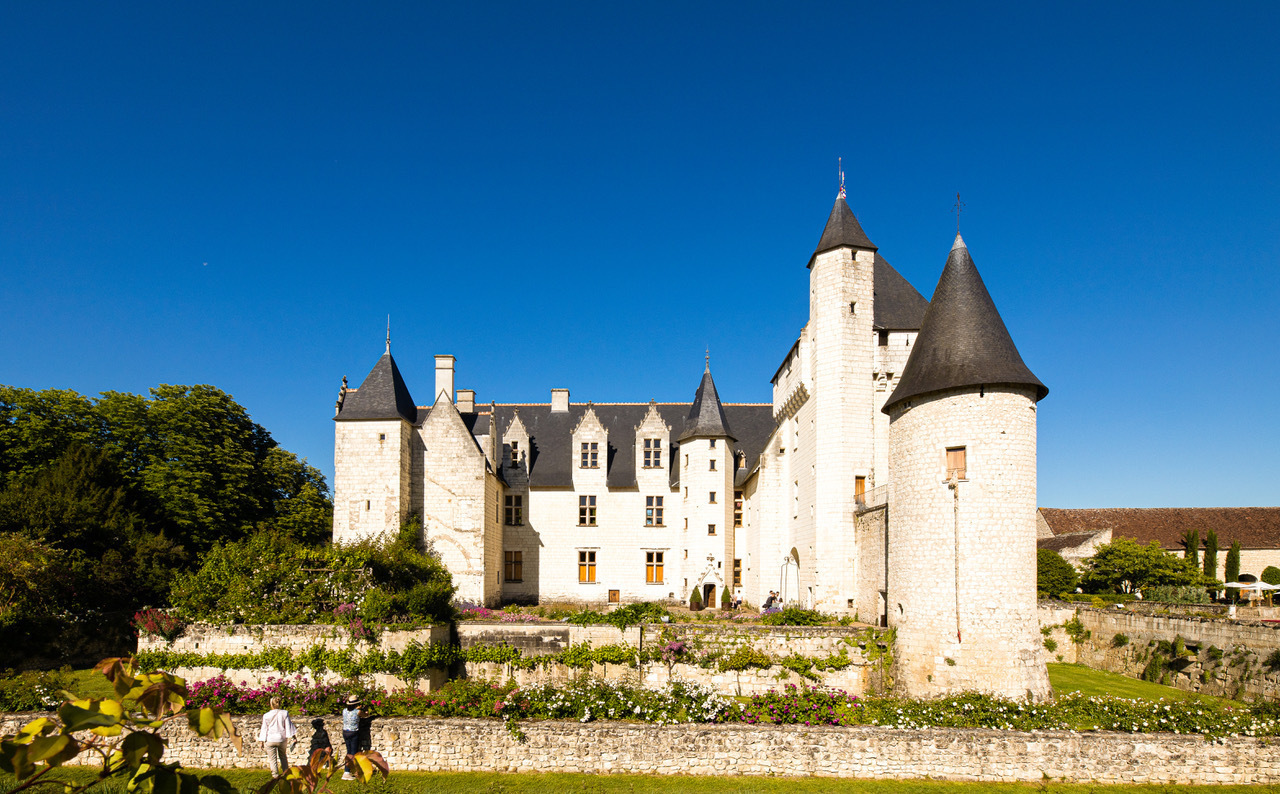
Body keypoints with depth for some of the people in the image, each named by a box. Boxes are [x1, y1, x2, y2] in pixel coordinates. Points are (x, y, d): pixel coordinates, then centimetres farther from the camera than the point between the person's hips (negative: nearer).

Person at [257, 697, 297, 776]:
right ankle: (286, 772, 21)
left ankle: (275, 774, 2)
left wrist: (262, 740, 7)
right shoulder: (284, 713, -2)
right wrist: (290, 737, 2)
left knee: (272, 758, 6)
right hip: (282, 739, 2)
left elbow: (264, 729, 1)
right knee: (283, 756, 19)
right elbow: (288, 726, -1)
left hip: (270, 739, -2)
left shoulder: (266, 715, -4)